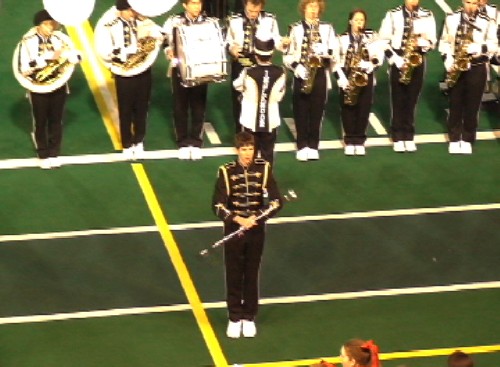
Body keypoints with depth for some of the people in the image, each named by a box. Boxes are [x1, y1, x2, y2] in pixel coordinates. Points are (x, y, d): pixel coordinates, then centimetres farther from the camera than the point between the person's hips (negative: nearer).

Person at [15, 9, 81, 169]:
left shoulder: (60, 39, -2)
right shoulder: (28, 42, -12)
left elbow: (77, 56, -4)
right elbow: (24, 66, -22)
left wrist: (65, 55, -26)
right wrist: (50, 57, -26)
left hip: (58, 86, 3)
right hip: (39, 88, -3)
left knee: (56, 121, 10)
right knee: (40, 123, 6)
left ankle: (54, 154, 20)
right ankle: (43, 156, 17)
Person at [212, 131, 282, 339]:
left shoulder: (264, 169, -6)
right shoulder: (226, 172, -10)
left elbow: (276, 202, -6)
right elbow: (218, 206, -12)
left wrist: (256, 217, -18)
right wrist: (239, 220, -23)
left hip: (256, 231, 1)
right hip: (233, 230, -1)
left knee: (251, 275, 10)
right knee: (234, 275, 7)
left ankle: (249, 318, 22)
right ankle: (234, 318, 18)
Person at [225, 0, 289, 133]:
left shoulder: (270, 19, 0)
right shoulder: (234, 20, 0)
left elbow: (275, 41, 3)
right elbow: (228, 41, 7)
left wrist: (283, 43, -19)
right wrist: (231, 48, -15)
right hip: (240, 66, 0)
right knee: (240, 100, 6)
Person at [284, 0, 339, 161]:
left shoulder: (327, 28, 7)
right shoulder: (295, 28, 4)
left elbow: (335, 52, 1)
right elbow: (287, 54, 2)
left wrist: (325, 50, -18)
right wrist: (296, 66, -14)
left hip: (320, 74, 1)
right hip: (301, 74, -1)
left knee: (317, 111, 2)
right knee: (301, 111, 0)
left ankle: (313, 146, 9)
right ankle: (302, 146, 6)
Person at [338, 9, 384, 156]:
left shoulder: (372, 37, 3)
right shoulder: (343, 38, 2)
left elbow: (379, 57, -1)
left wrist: (367, 65, -19)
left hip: (365, 77, 0)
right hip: (347, 77, 0)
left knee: (363, 108, 1)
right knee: (348, 108, 1)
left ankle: (359, 141, 9)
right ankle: (349, 141, 9)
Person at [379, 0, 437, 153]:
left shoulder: (427, 15, 5)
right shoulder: (393, 14, -1)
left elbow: (432, 41, 6)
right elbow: (383, 40, -3)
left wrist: (421, 42, -16)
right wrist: (396, 59, -13)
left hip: (418, 60, 1)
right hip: (398, 60, -1)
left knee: (412, 99, 5)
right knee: (398, 99, 1)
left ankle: (409, 137, 11)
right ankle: (398, 138, 5)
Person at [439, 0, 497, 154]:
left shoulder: (487, 22, -4)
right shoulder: (451, 18, 2)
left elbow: (494, 44, -2)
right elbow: (444, 41, 7)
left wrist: (478, 47, -19)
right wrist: (447, 59, -6)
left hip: (477, 67, -1)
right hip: (455, 66, 1)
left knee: (472, 105, 3)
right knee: (455, 103, 6)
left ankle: (467, 140, 13)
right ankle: (454, 139, 14)